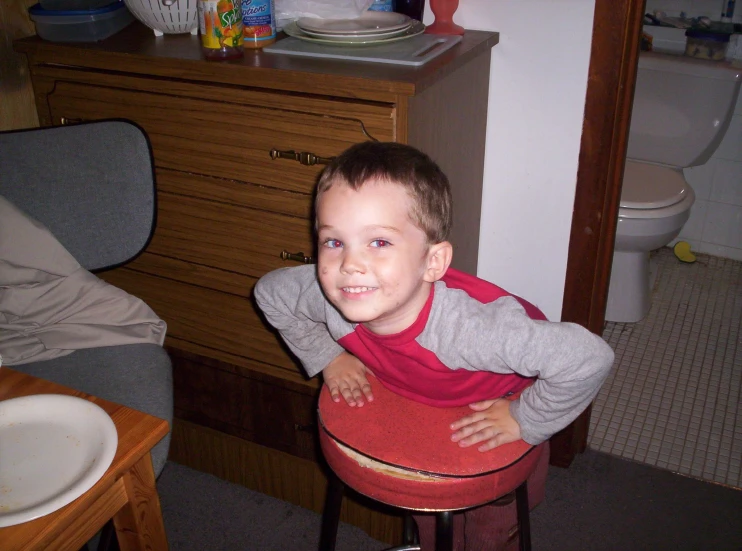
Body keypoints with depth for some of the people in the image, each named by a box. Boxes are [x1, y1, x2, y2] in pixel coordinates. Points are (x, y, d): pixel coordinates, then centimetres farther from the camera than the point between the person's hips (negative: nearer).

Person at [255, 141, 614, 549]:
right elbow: (269, 291, -10)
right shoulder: (330, 298, -32)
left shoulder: (467, 326, -49)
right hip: (417, 398, 4)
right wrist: (327, 357, -9)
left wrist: (525, 421, -33)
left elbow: (590, 358, -48)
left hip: (502, 403, -4)